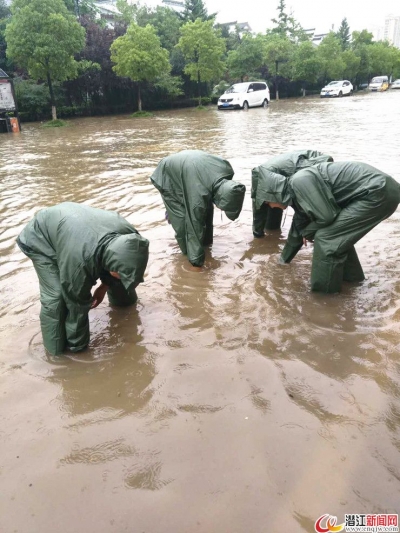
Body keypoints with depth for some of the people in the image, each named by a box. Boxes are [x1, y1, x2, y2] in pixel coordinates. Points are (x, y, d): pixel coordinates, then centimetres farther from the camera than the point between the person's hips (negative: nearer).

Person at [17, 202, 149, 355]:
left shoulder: (128, 234, -29)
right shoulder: (79, 259, -45)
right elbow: (77, 300, -30)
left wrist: (104, 286, -2)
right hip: (39, 238, -6)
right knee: (56, 296, -20)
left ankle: (122, 299, 39)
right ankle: (57, 348, -1)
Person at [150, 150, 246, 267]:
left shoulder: (227, 169, -23)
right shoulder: (200, 192, -42)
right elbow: (196, 222, -32)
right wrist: (196, 258, -23)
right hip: (168, 175, -7)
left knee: (206, 208, 6)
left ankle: (206, 242, 26)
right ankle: (192, 253, 10)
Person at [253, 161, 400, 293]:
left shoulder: (299, 182, -16)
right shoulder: (295, 190, 16)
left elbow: (327, 216, -17)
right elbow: (298, 227, 30)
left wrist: (308, 232, 5)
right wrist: (284, 258, 42)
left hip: (379, 193, -9)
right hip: (378, 190, 9)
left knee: (326, 237, -7)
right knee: (336, 233, 20)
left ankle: (325, 291, 7)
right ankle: (350, 274, 35)